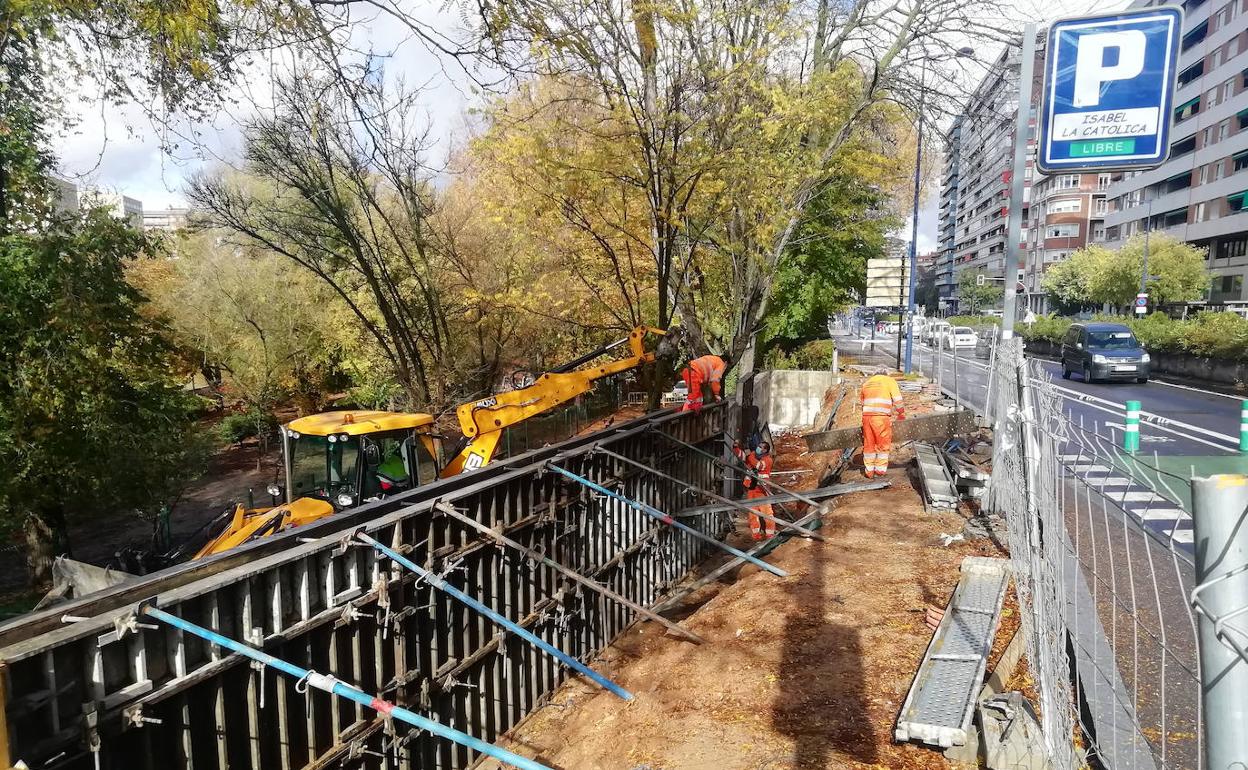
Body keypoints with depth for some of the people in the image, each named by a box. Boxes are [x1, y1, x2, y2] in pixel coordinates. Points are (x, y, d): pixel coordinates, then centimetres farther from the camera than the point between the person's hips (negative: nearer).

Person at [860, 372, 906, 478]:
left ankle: (869, 471, 16)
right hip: (882, 417, -4)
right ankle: (880, 470, 13)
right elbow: (898, 401, 1)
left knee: (869, 446, 13)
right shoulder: (889, 380, 9)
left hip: (866, 416, 4)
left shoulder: (866, 384, 22)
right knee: (883, 445, 10)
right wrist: (902, 415, 13)